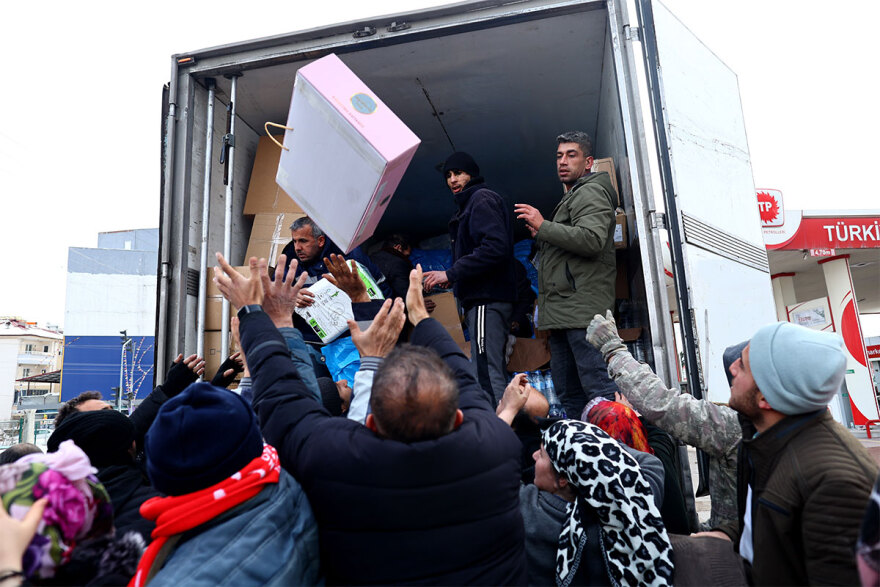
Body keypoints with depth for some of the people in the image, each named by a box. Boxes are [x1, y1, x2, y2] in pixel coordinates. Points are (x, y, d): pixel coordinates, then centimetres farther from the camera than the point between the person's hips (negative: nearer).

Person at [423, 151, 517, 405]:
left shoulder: (482, 199, -5)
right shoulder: (469, 204, 25)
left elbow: (496, 247, -21)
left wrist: (451, 273, -19)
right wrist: (451, 278, 16)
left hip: (487, 300, -11)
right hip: (481, 298, 11)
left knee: (487, 372, -13)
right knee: (494, 371, 13)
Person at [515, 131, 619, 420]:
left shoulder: (591, 192, -2)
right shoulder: (571, 198, 29)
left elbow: (592, 239, -20)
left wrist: (543, 226, -13)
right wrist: (541, 237, 18)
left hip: (582, 308, -10)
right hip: (562, 311, 10)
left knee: (600, 390, -11)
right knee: (569, 394, 11)